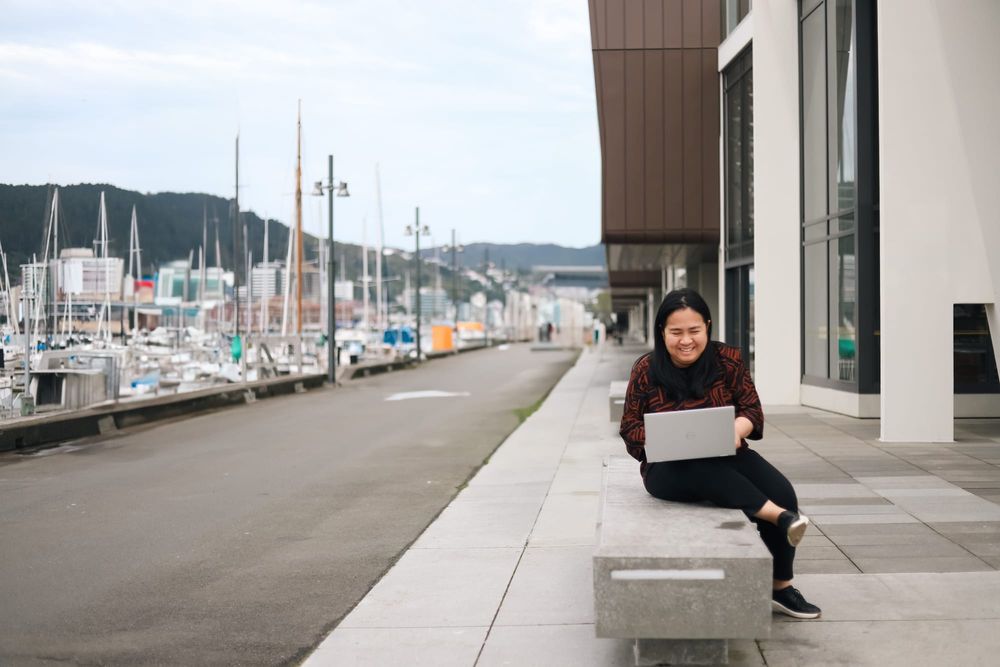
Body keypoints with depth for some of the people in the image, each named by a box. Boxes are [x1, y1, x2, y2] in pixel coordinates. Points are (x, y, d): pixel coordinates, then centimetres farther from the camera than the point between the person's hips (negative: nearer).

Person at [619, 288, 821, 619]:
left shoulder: (727, 359, 3)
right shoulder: (646, 369, -1)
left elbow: (752, 409, 2)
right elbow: (630, 427, 1)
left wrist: (737, 429, -22)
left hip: (727, 457, 3)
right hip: (670, 467, -2)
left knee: (782, 491, -23)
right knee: (707, 469, -39)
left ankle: (781, 587, -9)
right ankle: (779, 516, -41)